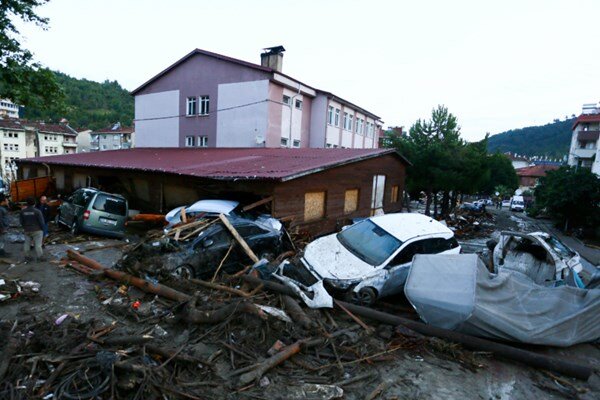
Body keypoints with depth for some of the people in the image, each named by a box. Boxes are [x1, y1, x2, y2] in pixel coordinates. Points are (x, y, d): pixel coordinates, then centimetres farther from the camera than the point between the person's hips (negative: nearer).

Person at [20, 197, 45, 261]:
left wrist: (25, 227, 19)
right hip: (37, 230, -5)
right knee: (38, 244, -1)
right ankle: (39, 257, 4)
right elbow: (41, 221, -13)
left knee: (27, 243, 16)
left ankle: (26, 256, 24)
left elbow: (21, 221, 5)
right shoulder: (37, 211, -16)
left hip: (27, 231, 5)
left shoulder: (22, 211, -1)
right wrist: (42, 229, 2)